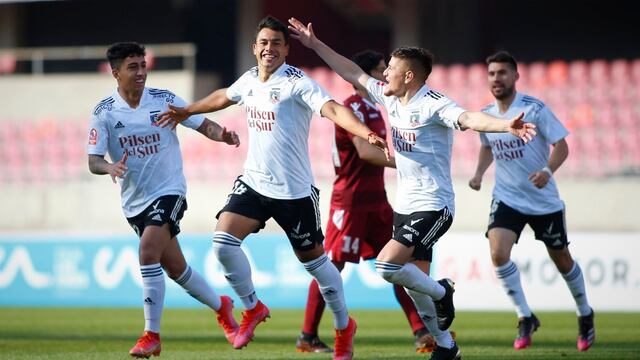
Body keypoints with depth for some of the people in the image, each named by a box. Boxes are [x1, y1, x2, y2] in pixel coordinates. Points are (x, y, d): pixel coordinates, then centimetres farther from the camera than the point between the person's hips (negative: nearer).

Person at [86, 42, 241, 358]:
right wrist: (110, 167, -31)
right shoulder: (104, 113, -4)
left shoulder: (164, 100, -5)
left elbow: (203, 124, 1)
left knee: (148, 254, -23)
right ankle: (220, 306, 38)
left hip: (168, 191, -3)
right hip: (135, 201, 3)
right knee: (175, 268, 11)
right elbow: (93, 160, -8)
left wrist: (223, 135, -21)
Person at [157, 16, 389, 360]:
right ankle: (253, 308, 8)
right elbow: (223, 97, 29)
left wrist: (367, 133, -46)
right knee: (223, 241, -13)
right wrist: (186, 111, 40)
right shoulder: (249, 80, 6)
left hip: (294, 190, -5)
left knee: (313, 260, 5)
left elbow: (333, 109, -29)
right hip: (253, 182, 5)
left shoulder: (297, 82, -15)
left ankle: (344, 327, 26)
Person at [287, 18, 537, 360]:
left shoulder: (434, 105, -17)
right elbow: (353, 73, 16)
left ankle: (441, 292, 7)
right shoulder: (391, 98, 7)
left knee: (387, 265, -21)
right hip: (405, 204, 9)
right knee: (410, 280, 11)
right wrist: (315, 45, 18)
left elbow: (468, 118, -34)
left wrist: (505, 125, -53)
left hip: (433, 206, -9)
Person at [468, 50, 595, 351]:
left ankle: (585, 315, 35)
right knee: (498, 252, -20)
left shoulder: (535, 109, -15)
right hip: (506, 198, 3)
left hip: (544, 199, -3)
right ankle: (525, 319, -6)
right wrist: (479, 173, 3)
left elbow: (561, 146, -14)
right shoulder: (486, 115, 1)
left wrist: (547, 171, -32)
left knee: (561, 259, 10)